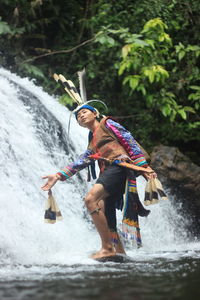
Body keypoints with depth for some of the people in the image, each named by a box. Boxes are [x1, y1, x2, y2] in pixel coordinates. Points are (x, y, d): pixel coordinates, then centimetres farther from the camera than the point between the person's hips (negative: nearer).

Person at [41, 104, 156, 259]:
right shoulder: (92, 143, 33)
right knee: (105, 219, 0)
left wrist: (144, 166, -10)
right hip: (108, 172, 9)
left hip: (119, 166, -9)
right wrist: (58, 176, 10)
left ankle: (107, 247, -28)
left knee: (91, 199, -27)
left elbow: (130, 142, 1)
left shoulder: (107, 124, 12)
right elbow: (80, 162, 22)